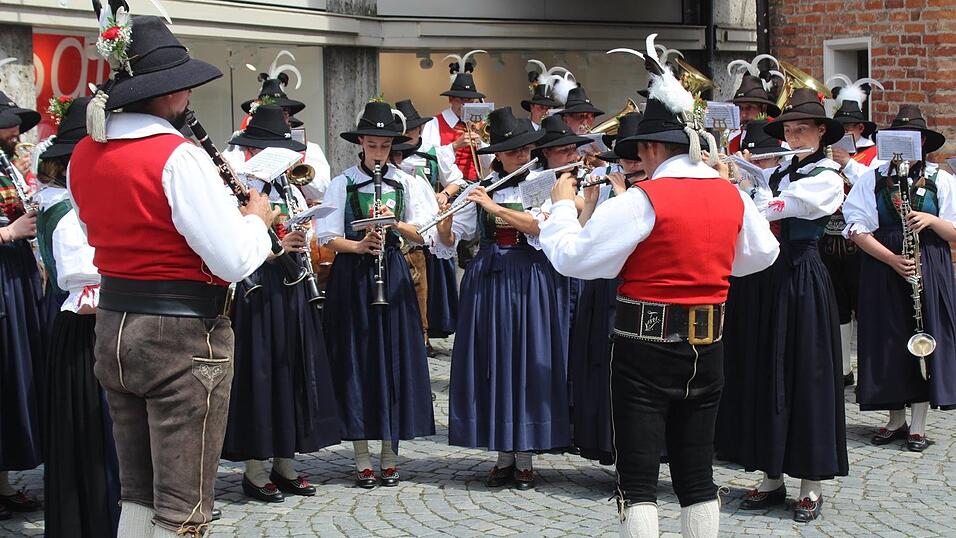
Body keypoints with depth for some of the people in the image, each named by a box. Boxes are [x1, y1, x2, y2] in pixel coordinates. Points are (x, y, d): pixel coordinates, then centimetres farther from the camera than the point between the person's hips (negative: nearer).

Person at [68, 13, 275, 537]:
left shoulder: (84, 156, 6)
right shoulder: (178, 156, -18)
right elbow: (234, 261, -20)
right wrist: (257, 219, 0)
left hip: (114, 329, 8)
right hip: (183, 336, -8)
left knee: (137, 492, 18)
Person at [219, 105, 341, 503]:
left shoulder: (292, 190, 14)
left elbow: (307, 237, 17)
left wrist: (300, 245, -4)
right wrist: (276, 246, -23)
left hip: (291, 291, 7)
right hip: (256, 290, -7)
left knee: (293, 371, 10)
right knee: (258, 374, -1)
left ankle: (285, 465, 21)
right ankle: (255, 470, 9)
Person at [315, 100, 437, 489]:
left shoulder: (405, 183, 7)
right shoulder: (343, 184, 1)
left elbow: (423, 235, 4)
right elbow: (328, 237, -2)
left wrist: (396, 224, -14)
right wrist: (359, 245, -19)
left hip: (392, 273, 2)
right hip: (352, 276, -2)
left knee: (395, 359, 2)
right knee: (356, 361, -1)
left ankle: (389, 455, 12)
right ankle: (362, 460, 6)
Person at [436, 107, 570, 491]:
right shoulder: (482, 188, 7)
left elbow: (542, 226, -18)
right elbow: (450, 240, 6)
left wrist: (493, 207, -20)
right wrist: (447, 218, -14)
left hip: (531, 282, -3)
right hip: (488, 280, 3)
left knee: (528, 362, -2)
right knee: (492, 363, 4)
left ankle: (525, 459, 7)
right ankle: (503, 456, 14)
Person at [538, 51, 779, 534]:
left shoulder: (641, 201, -16)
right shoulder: (731, 195, 3)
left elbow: (572, 257, -14)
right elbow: (761, 253, 19)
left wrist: (562, 206, 2)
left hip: (647, 345, -6)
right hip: (708, 345, 6)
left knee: (638, 474, 0)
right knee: (696, 470, 14)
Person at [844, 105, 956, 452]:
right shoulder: (874, 178, 4)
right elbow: (858, 230, -3)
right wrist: (892, 259, -15)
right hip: (883, 266, 0)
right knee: (889, 342, 3)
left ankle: (918, 426, 9)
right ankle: (896, 420, 17)